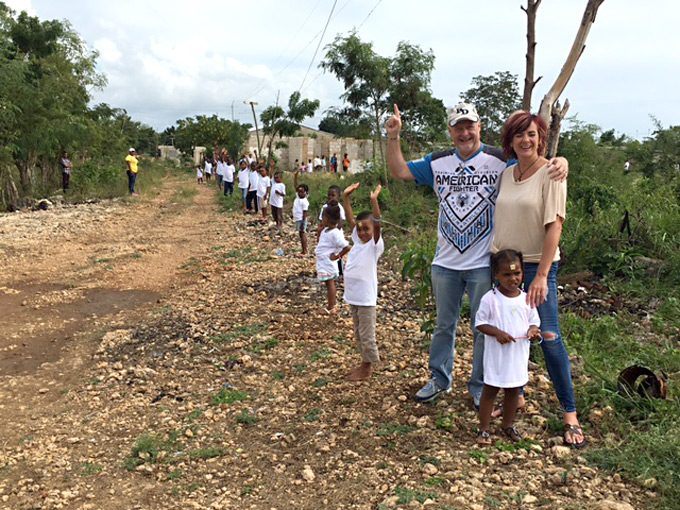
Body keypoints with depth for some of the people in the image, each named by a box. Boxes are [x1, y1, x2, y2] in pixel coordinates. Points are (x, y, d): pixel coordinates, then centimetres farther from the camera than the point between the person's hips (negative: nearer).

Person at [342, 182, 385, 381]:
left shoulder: (375, 245, -11)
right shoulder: (357, 240, 7)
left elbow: (377, 224, -27)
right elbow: (350, 219, 9)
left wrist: (374, 201, -35)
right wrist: (346, 196, 3)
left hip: (366, 297, -8)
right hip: (353, 296, 8)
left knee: (367, 335, 3)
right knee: (358, 334, 17)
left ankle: (367, 369, 15)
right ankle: (365, 365, 29)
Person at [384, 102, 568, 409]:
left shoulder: (500, 161, -5)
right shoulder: (438, 162, 6)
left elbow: (537, 168, -6)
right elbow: (399, 171, 8)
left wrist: (560, 162, -29)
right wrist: (393, 137, -3)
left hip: (484, 264, -3)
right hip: (445, 263, 3)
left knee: (484, 329, 8)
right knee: (443, 325, 16)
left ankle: (480, 388, 24)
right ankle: (439, 379, 33)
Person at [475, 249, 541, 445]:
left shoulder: (526, 299, 0)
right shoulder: (490, 299, -11)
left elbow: (534, 321, 9)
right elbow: (480, 322, -7)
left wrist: (533, 331, -14)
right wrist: (497, 332, -22)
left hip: (519, 355, 4)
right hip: (496, 355, -4)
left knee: (513, 391, 17)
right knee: (490, 390, 6)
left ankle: (508, 424, 35)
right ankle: (484, 428, 17)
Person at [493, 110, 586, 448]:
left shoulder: (550, 173, -9)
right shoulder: (506, 174, 8)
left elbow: (554, 226, -14)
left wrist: (541, 276, -19)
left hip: (537, 265, -5)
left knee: (549, 337, -7)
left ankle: (570, 414, 5)